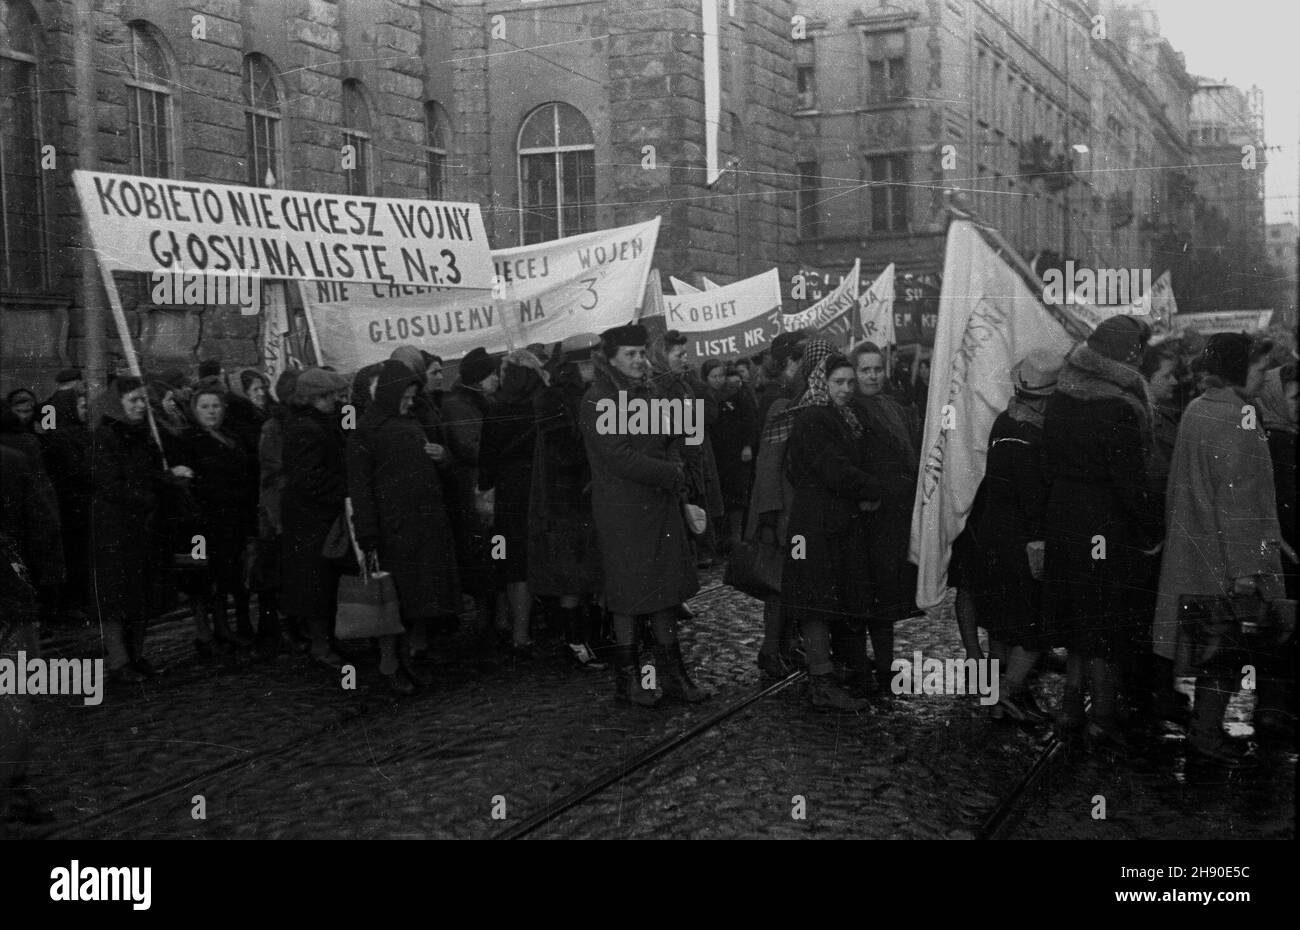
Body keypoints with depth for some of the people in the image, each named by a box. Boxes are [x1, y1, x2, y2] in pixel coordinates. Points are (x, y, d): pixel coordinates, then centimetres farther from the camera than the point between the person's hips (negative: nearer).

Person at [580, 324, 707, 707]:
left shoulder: (650, 394, 13)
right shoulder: (598, 400, -11)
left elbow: (672, 442, 15)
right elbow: (620, 457, -19)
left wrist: (674, 468, -7)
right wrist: (671, 474, -14)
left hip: (662, 504, 7)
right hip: (622, 511, -7)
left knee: (668, 590, 9)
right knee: (629, 595, 2)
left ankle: (671, 672, 18)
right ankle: (627, 677, 14)